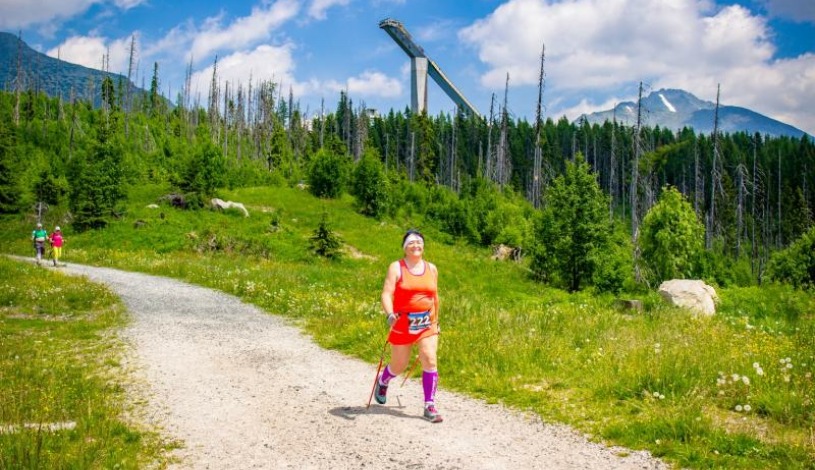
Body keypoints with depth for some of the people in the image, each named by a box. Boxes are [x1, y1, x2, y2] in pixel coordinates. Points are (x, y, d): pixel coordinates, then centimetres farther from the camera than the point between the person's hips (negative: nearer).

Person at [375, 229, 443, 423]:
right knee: (399, 365, 10)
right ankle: (382, 382, 45)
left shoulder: (432, 269, 7)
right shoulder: (396, 268, -5)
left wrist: (436, 320, 21)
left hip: (427, 325, 3)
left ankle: (430, 406, -5)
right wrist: (390, 314, -32)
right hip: (402, 325, -2)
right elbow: (387, 294, -15)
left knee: (430, 361, -12)